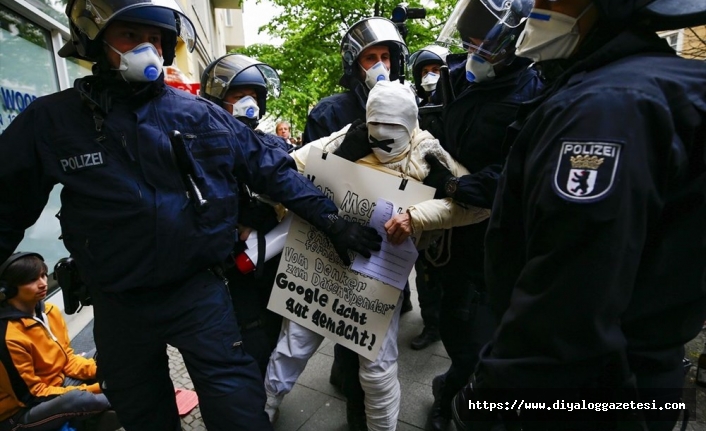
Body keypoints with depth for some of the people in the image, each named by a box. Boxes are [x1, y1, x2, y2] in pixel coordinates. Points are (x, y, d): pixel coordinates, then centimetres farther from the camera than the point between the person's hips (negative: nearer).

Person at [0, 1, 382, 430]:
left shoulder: (199, 114, -4)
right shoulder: (50, 122, -3)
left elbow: (272, 169, -3)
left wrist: (329, 218, -8)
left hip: (199, 291, -2)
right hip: (119, 306, 3)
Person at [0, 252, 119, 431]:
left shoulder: (50, 311, -3)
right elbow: (31, 395, -20)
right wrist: (92, 390, -24)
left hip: (58, 384, 8)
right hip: (21, 411, -8)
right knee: (78, 399, -35)